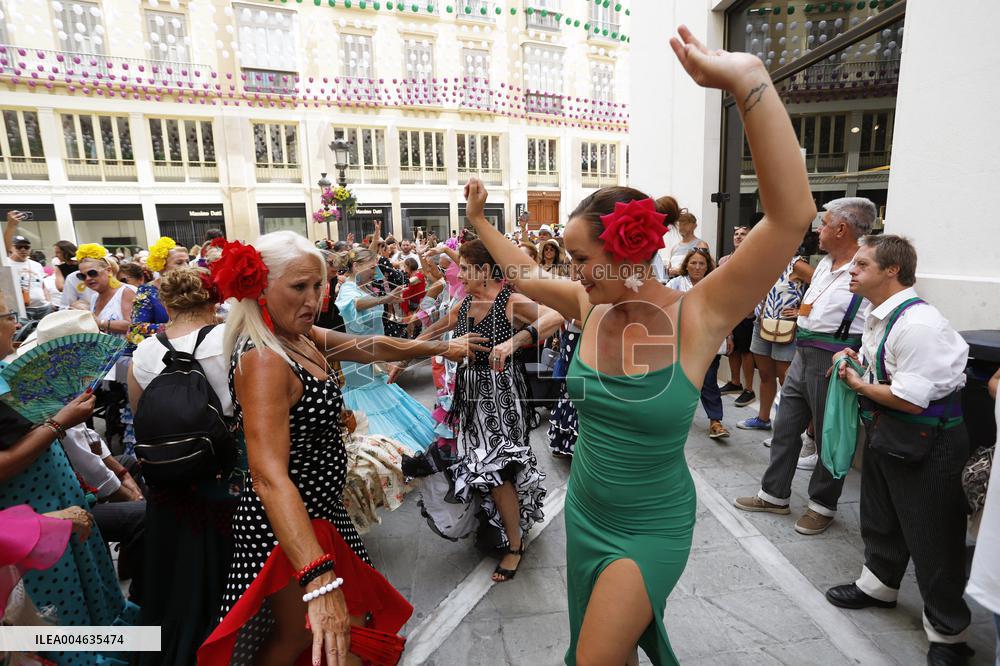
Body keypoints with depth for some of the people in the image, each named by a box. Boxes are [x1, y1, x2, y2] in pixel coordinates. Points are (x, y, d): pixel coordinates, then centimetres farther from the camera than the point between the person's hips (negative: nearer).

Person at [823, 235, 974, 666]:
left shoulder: (916, 324, -26)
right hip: (885, 432, 9)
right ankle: (878, 586, 46)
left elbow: (910, 400, -27)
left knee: (930, 537, 6)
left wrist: (859, 384, -13)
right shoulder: (879, 316, 4)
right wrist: (855, 362, 1)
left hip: (927, 442, -9)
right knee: (880, 518, 24)